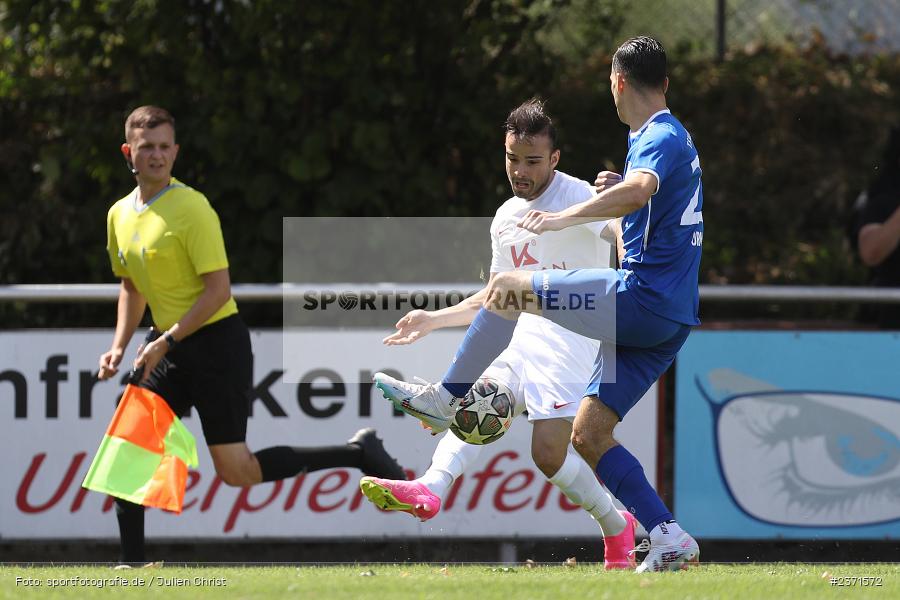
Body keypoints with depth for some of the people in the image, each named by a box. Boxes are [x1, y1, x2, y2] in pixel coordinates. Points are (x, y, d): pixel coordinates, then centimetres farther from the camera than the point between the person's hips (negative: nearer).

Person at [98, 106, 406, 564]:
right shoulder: (120, 215, 9)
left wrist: (167, 342, -20)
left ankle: (359, 454, 4)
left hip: (216, 343, -8)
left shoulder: (191, 207, -15)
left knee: (237, 472, -8)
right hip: (170, 349, 8)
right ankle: (131, 564, 8)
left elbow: (218, 290, -18)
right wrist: (119, 347, 12)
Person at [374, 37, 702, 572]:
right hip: (669, 319, 10)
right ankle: (669, 540, 0)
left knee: (508, 286, -4)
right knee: (589, 436, 7)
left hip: (642, 298, -10)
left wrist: (564, 218, -39)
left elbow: (638, 190, -34)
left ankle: (444, 399, 3)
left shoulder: (661, 137, -10)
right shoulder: (671, 137, 23)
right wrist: (615, 190, 22)